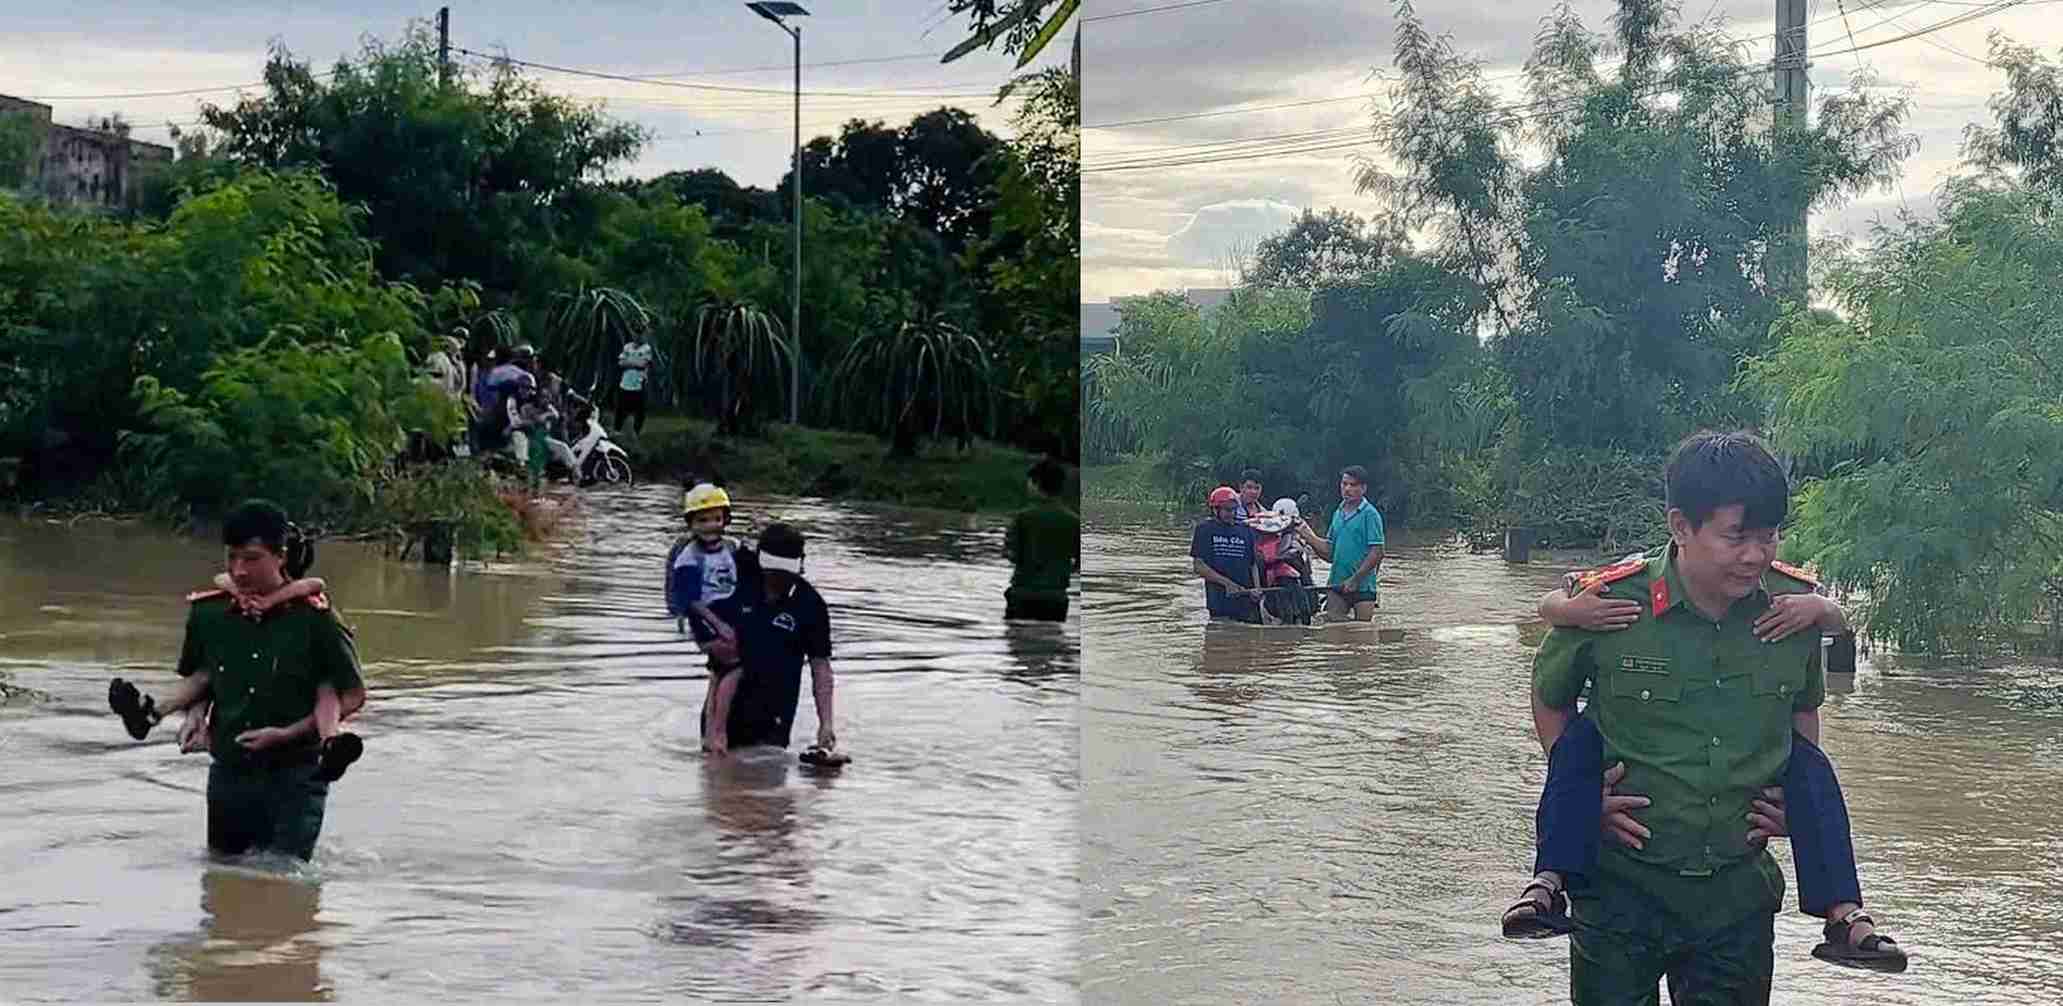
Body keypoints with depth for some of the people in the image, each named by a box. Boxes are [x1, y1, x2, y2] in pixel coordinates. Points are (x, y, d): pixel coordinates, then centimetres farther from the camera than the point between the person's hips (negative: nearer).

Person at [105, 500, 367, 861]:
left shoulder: (313, 619, -13)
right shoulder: (209, 613, 0)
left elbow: (353, 695, -5)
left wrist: (288, 734, -15)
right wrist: (158, 710, 0)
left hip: (294, 778, -4)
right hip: (229, 774, 5)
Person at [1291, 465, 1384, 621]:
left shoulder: (1370, 515, -7)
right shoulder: (1338, 514, 14)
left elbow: (1377, 553, -14)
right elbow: (1329, 553, 13)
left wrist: (1355, 579, -18)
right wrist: (1308, 536, -2)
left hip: (1362, 587, -6)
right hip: (1336, 585, 6)